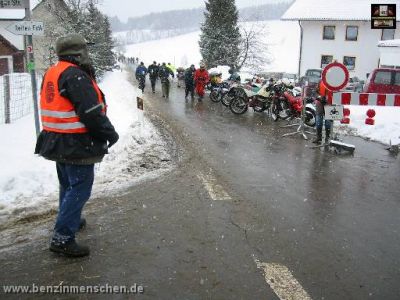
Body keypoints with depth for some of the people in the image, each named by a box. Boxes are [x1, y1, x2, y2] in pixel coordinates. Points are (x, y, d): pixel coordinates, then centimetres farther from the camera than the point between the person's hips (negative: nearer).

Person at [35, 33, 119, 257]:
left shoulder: (52, 73, 12)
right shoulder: (76, 76, -19)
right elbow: (92, 113, -24)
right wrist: (110, 134, -11)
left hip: (57, 142, 10)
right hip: (77, 144, -10)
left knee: (68, 184, 23)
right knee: (80, 188, -3)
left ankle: (71, 220, 41)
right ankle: (63, 237, -1)